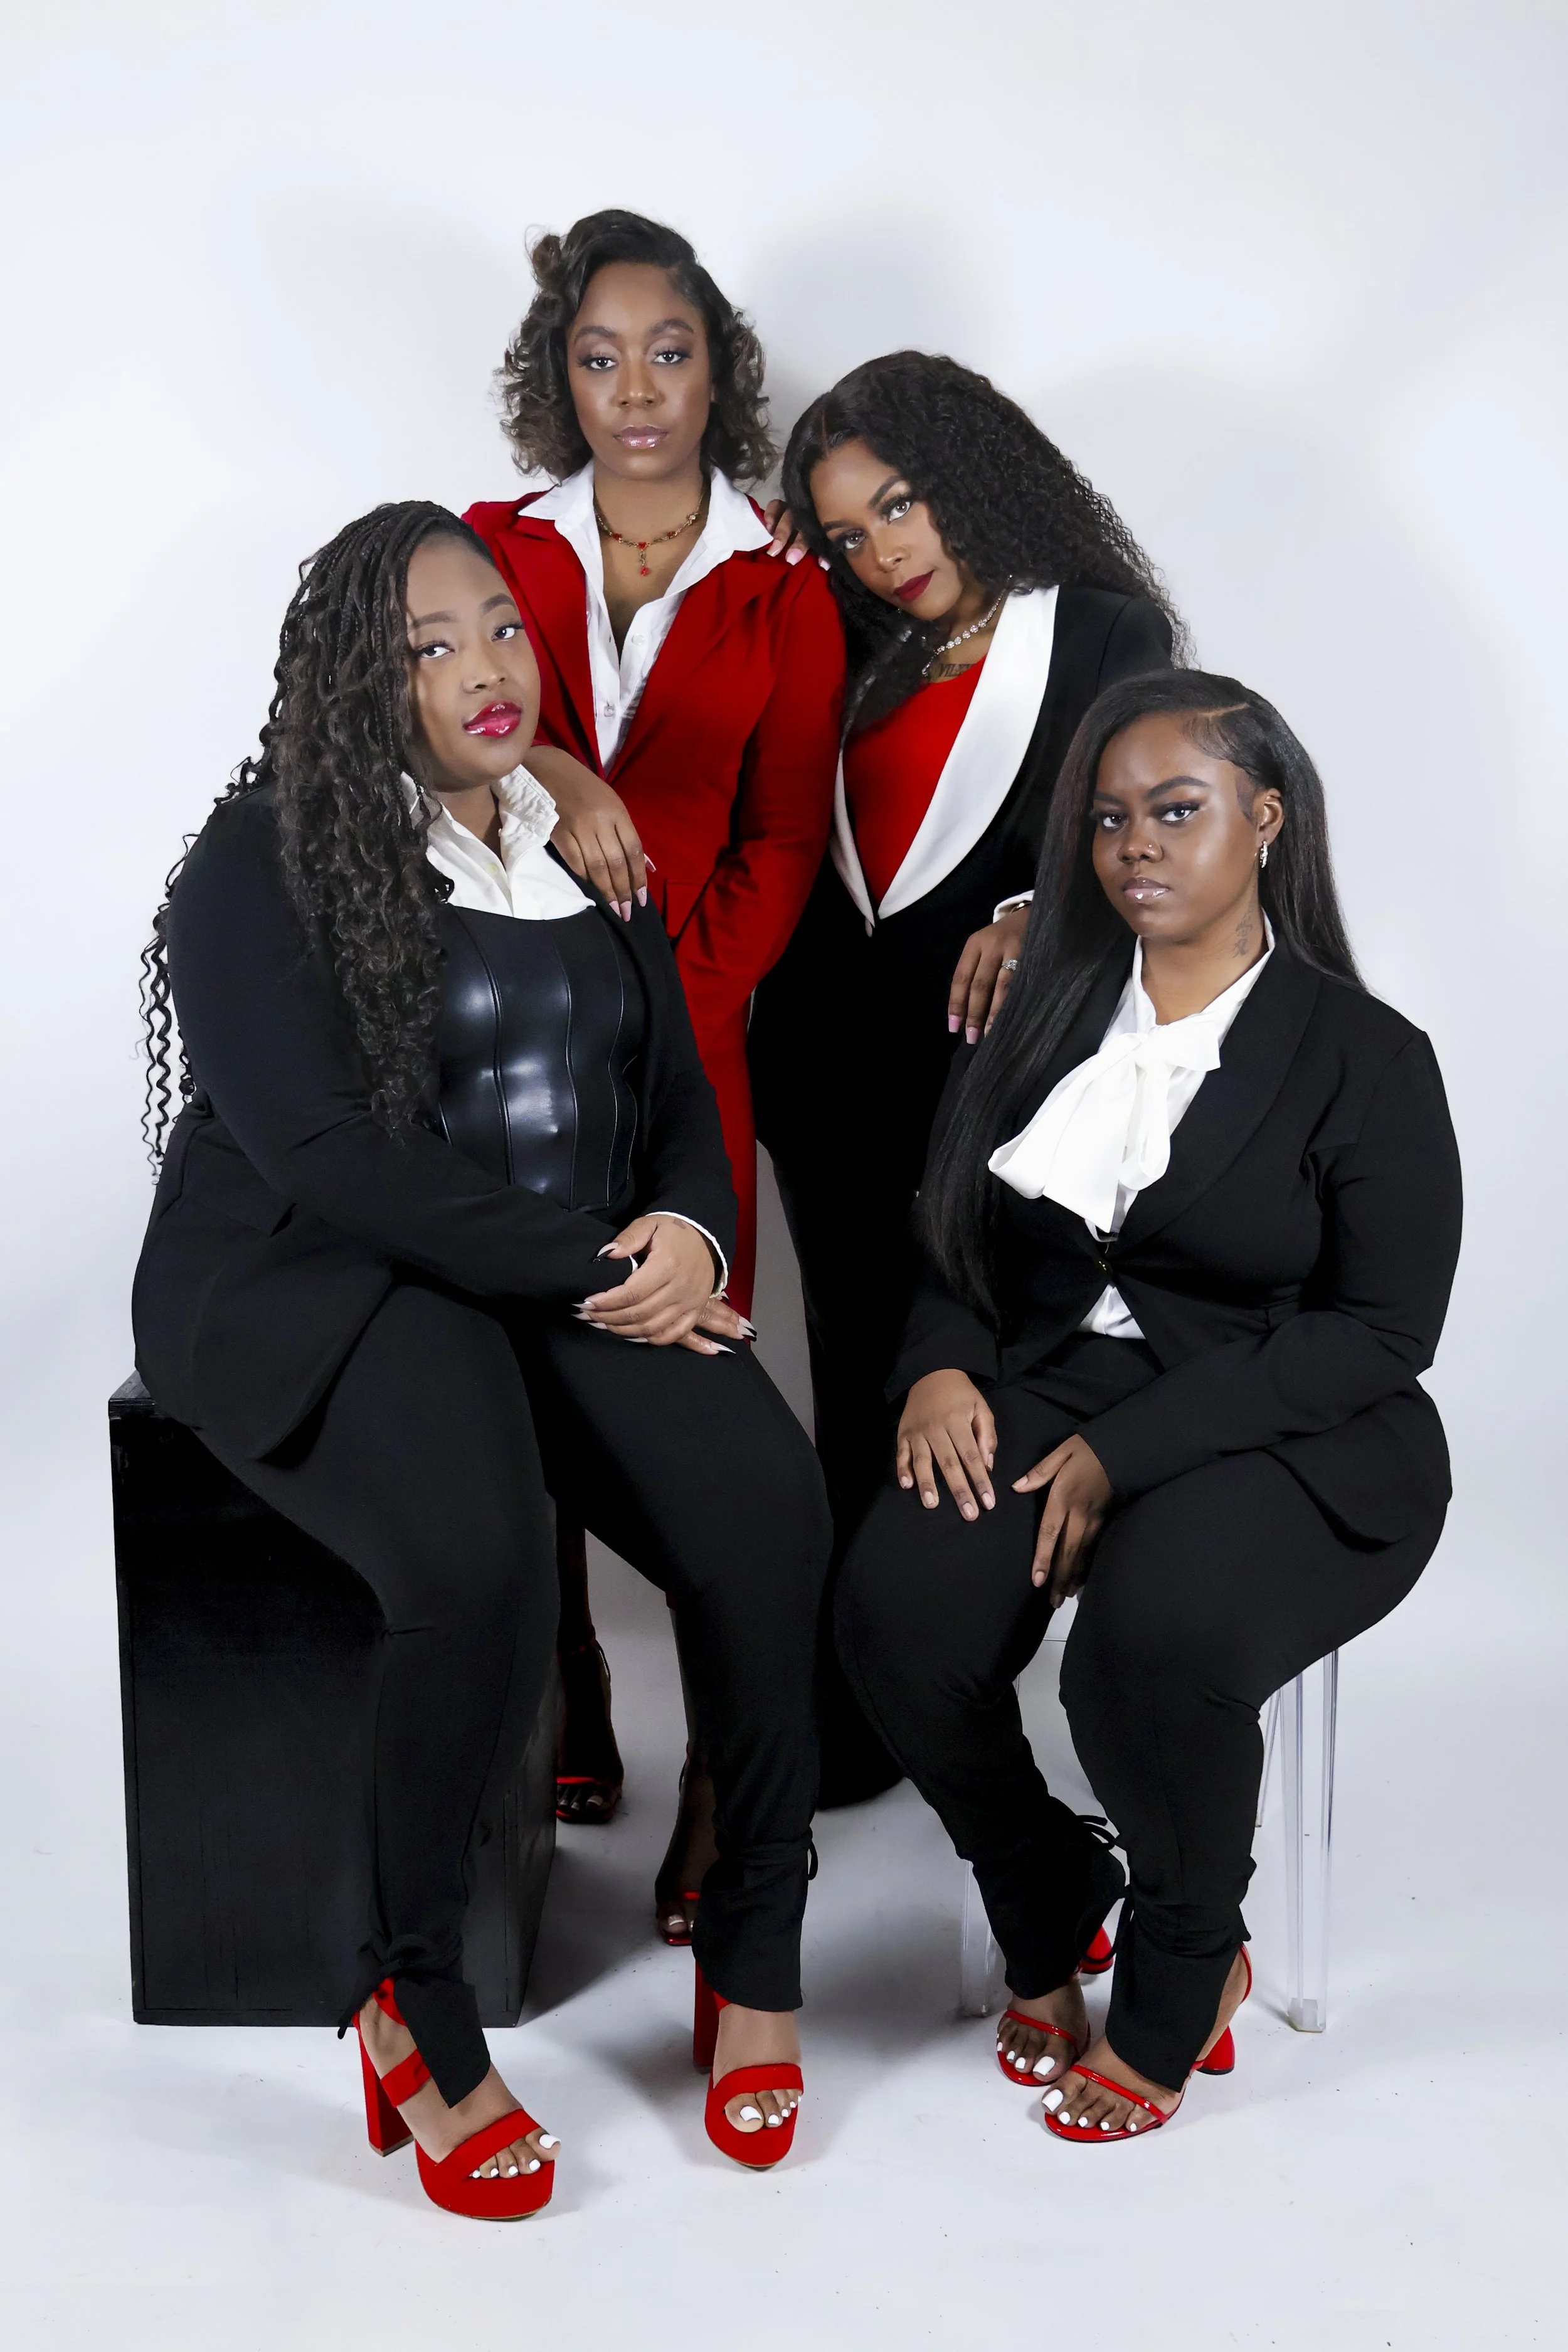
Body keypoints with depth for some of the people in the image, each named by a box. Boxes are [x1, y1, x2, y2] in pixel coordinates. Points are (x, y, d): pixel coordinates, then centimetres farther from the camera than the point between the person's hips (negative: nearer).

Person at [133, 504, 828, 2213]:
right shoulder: (262, 863, -3)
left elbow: (679, 1093, 18)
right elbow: (323, 1150, -14)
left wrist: (688, 1230, -6)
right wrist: (583, 1268, -17)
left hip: (582, 1282, 5)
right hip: (314, 1286, -5)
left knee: (768, 1510, -24)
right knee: (481, 1563, -34)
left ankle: (756, 1954, -4)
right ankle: (414, 2005, -10)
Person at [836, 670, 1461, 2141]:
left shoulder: (1363, 1058, -2)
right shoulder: (1048, 1018, 13)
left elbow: (1383, 1331, -9)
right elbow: (955, 1246, 16)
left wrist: (1131, 1451, -17)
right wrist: (942, 1367, -8)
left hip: (1290, 1449, -4)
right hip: (1048, 1400, 4)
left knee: (1154, 1634, -34)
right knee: (896, 1606, -25)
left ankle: (1183, 1972, -1)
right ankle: (1046, 1921, 4)